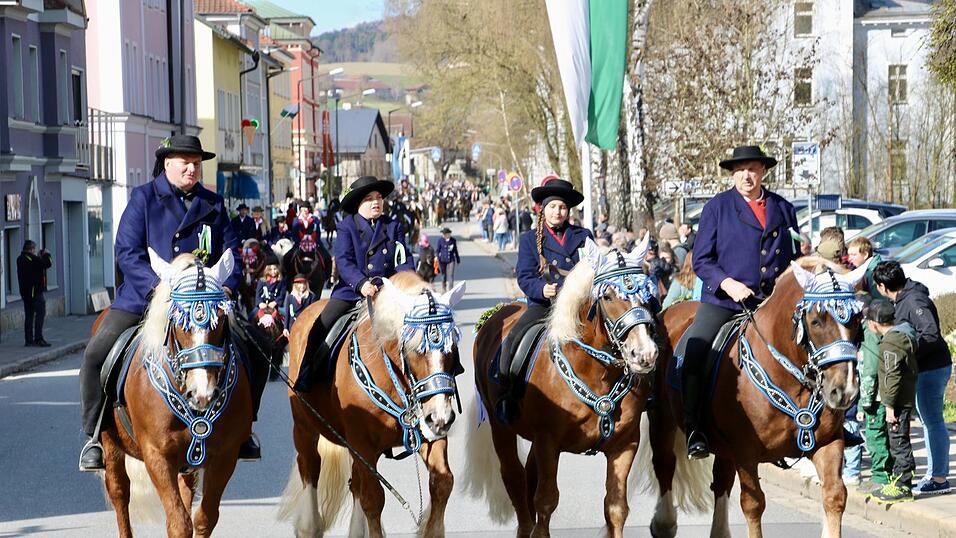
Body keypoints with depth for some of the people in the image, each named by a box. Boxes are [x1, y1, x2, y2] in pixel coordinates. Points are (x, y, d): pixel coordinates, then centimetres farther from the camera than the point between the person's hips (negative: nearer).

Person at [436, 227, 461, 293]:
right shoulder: (440, 240, -2)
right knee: (444, 276, 8)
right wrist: (438, 260, -3)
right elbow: (438, 251, 2)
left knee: (450, 276, -8)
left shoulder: (453, 240, 1)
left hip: (451, 261, 0)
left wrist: (458, 260, 18)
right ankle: (443, 291, 22)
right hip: (443, 261, 0)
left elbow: (455, 251, 12)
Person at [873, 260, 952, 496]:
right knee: (928, 421, 16)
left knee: (933, 421, -6)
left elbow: (931, 334, -29)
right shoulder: (903, 299, 10)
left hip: (932, 369, -10)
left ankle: (939, 479, -3)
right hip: (924, 369, 10)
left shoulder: (914, 302, -21)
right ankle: (933, 474, 24)